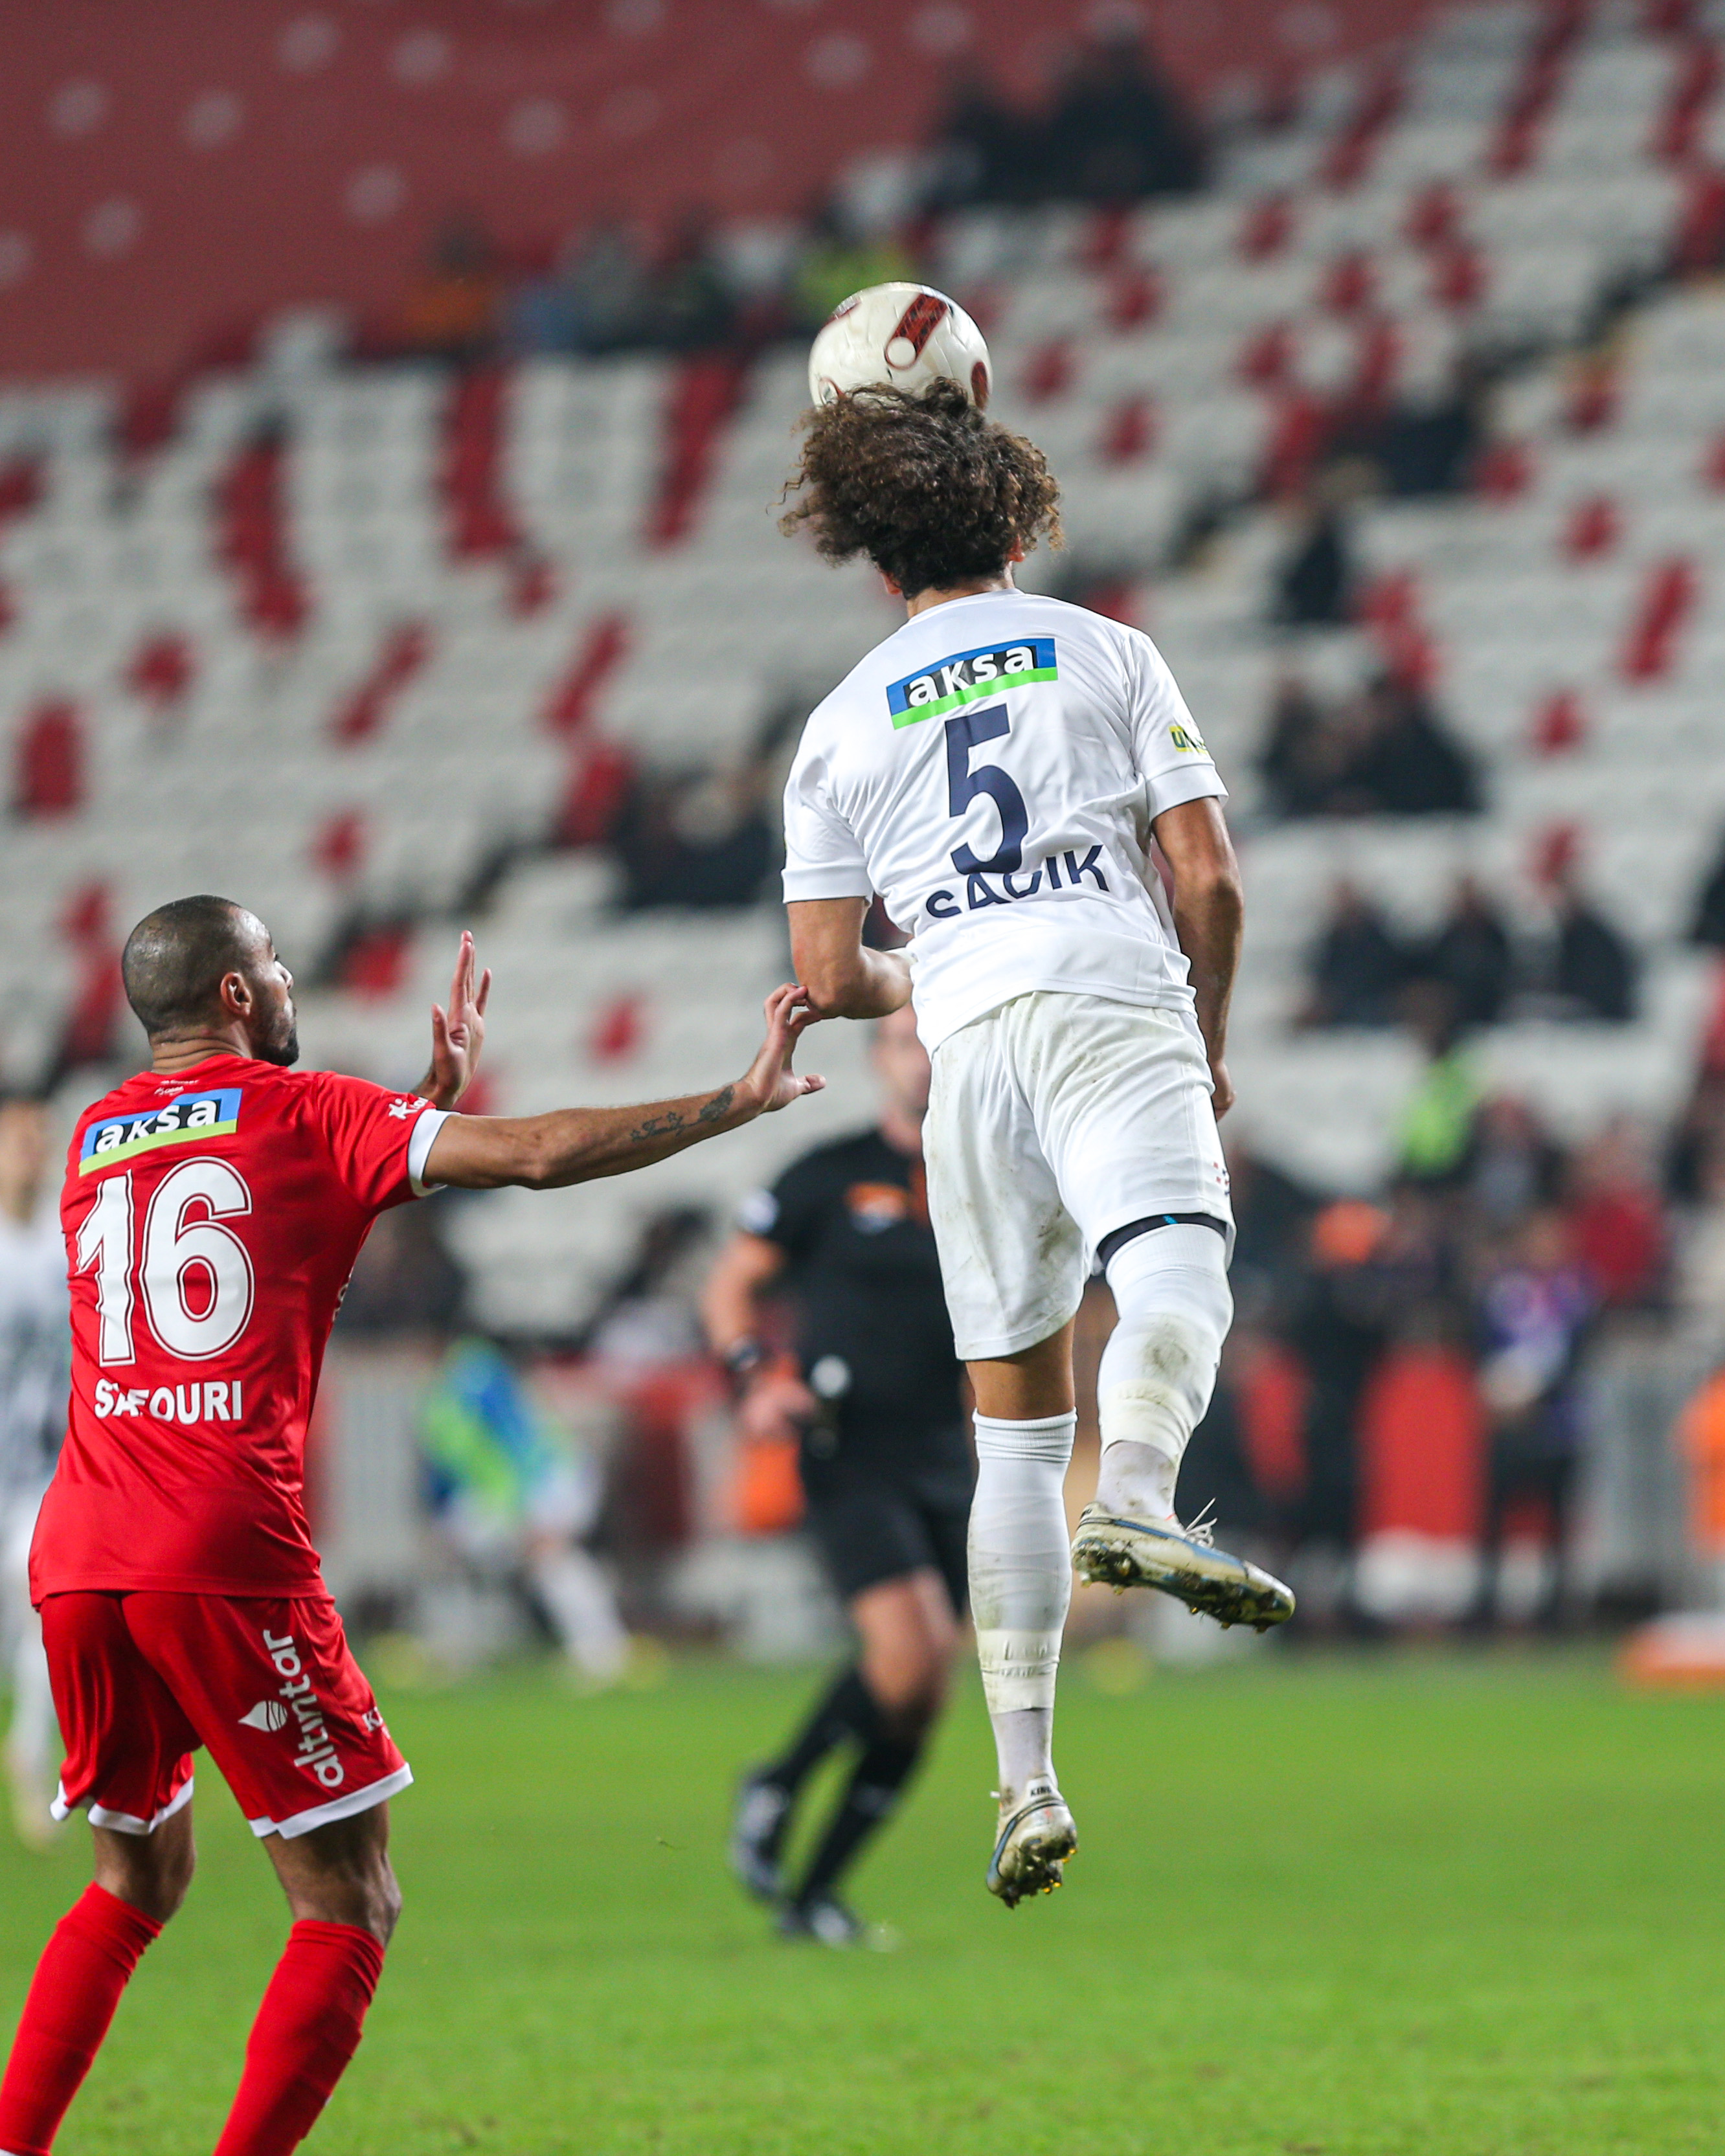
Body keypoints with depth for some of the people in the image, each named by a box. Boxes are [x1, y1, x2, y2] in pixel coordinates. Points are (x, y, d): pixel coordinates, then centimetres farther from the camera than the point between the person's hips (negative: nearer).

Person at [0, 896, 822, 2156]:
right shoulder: (303, 1112, 2)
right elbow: (538, 1155, -4)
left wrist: (432, 1099, 31)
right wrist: (742, 1101, 3)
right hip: (226, 1560, -6)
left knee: (138, 1883, 24)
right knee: (351, 1909, 1)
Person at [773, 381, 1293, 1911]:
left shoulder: (843, 724, 19)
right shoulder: (1108, 653, 15)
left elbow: (829, 978, 13)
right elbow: (1209, 877, 6)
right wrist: (1212, 1042, 21)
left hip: (970, 1048, 3)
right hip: (1114, 1010, -3)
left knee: (1014, 1429, 10)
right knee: (1177, 1273, -27)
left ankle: (1028, 1784, 8)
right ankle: (1139, 1500, -59)